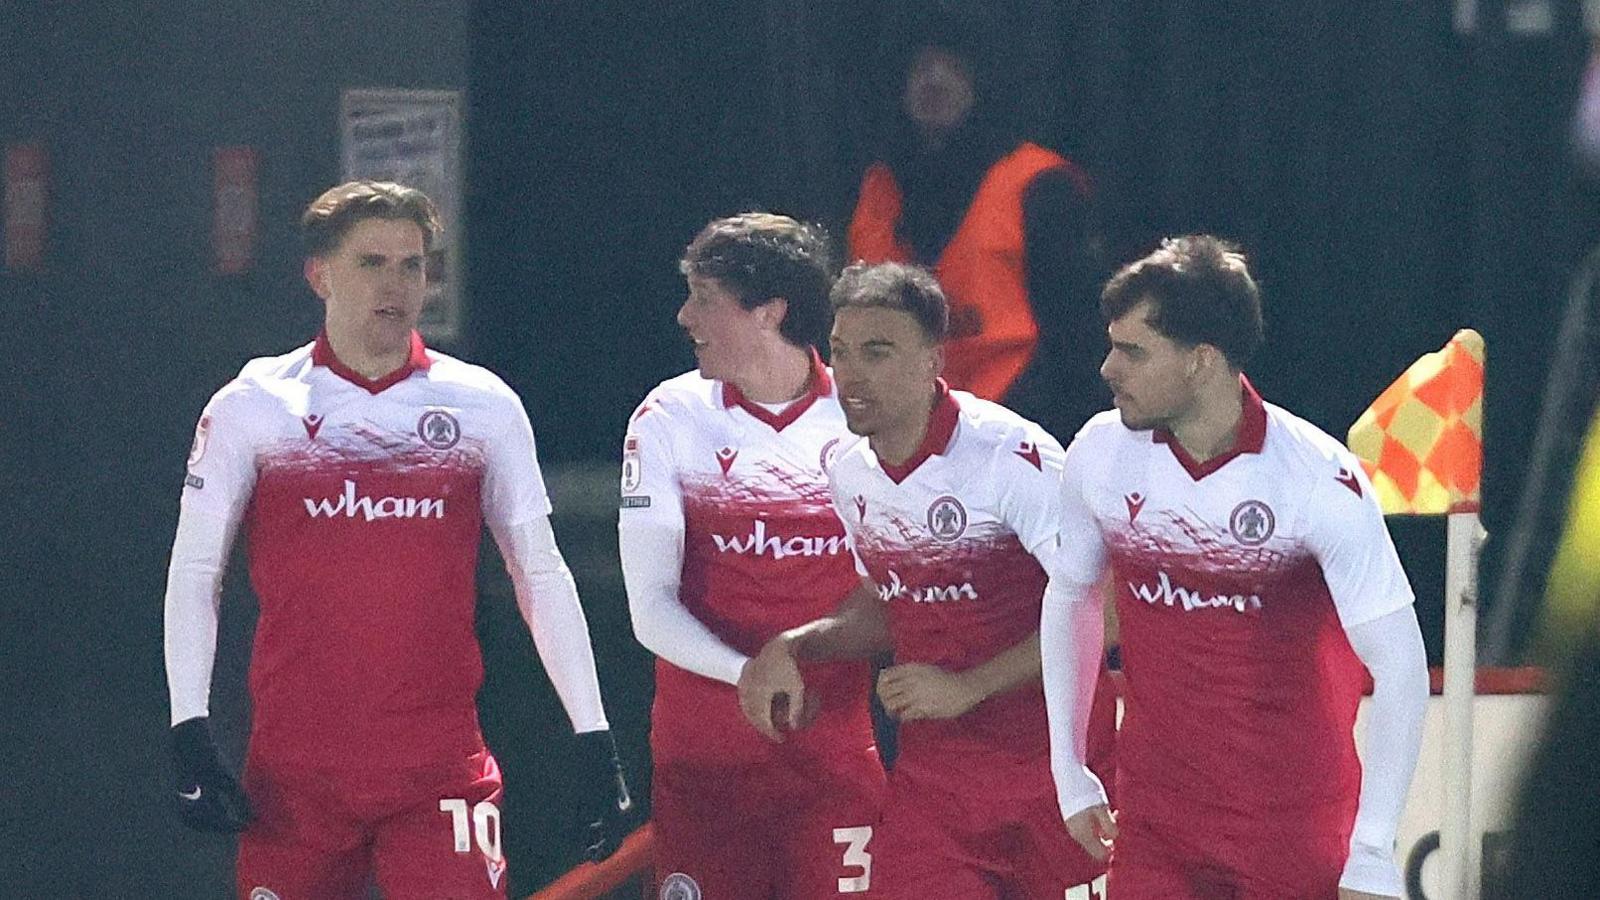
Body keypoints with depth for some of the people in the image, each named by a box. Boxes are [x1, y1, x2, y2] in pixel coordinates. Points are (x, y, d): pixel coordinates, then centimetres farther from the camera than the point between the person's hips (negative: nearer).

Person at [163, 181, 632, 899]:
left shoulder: (482, 405, 7)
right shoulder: (252, 407, 3)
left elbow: (540, 574, 11)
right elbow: (193, 574, 5)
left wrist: (595, 743, 7)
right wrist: (192, 744, -5)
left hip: (440, 766, 0)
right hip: (294, 776, 0)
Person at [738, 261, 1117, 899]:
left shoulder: (1011, 456, -20)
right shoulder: (849, 475, 3)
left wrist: (967, 688, -20)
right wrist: (793, 648, 1)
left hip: (1051, 753, -6)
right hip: (935, 766, 6)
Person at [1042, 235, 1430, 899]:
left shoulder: (1322, 482, -16)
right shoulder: (1100, 454, -3)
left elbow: (1400, 668, -15)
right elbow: (1069, 597, 15)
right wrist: (1070, 776, 14)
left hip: (1297, 829, -3)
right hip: (1154, 817, 3)